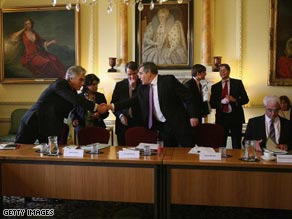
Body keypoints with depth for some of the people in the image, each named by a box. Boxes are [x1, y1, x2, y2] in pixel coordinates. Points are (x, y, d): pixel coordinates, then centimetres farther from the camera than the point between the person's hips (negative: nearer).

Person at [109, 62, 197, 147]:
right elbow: (132, 101, 11)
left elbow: (186, 96, -9)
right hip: (163, 128, 5)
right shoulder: (142, 88, 9)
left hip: (179, 124, -5)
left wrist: (192, 116, -13)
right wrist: (112, 106, 4)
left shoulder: (169, 80, -9)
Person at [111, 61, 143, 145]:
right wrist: (120, 115, -4)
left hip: (139, 123, -2)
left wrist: (134, 88, -12)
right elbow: (113, 103, 11)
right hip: (123, 124, 2)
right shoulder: (119, 85, 8)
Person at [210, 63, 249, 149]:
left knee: (236, 145, 3)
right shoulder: (215, 87, 10)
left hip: (236, 117, -1)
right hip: (221, 118, 1)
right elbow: (212, 104, 2)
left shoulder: (238, 83, 7)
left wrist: (235, 100, -14)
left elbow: (245, 99, 5)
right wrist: (222, 101, -15)